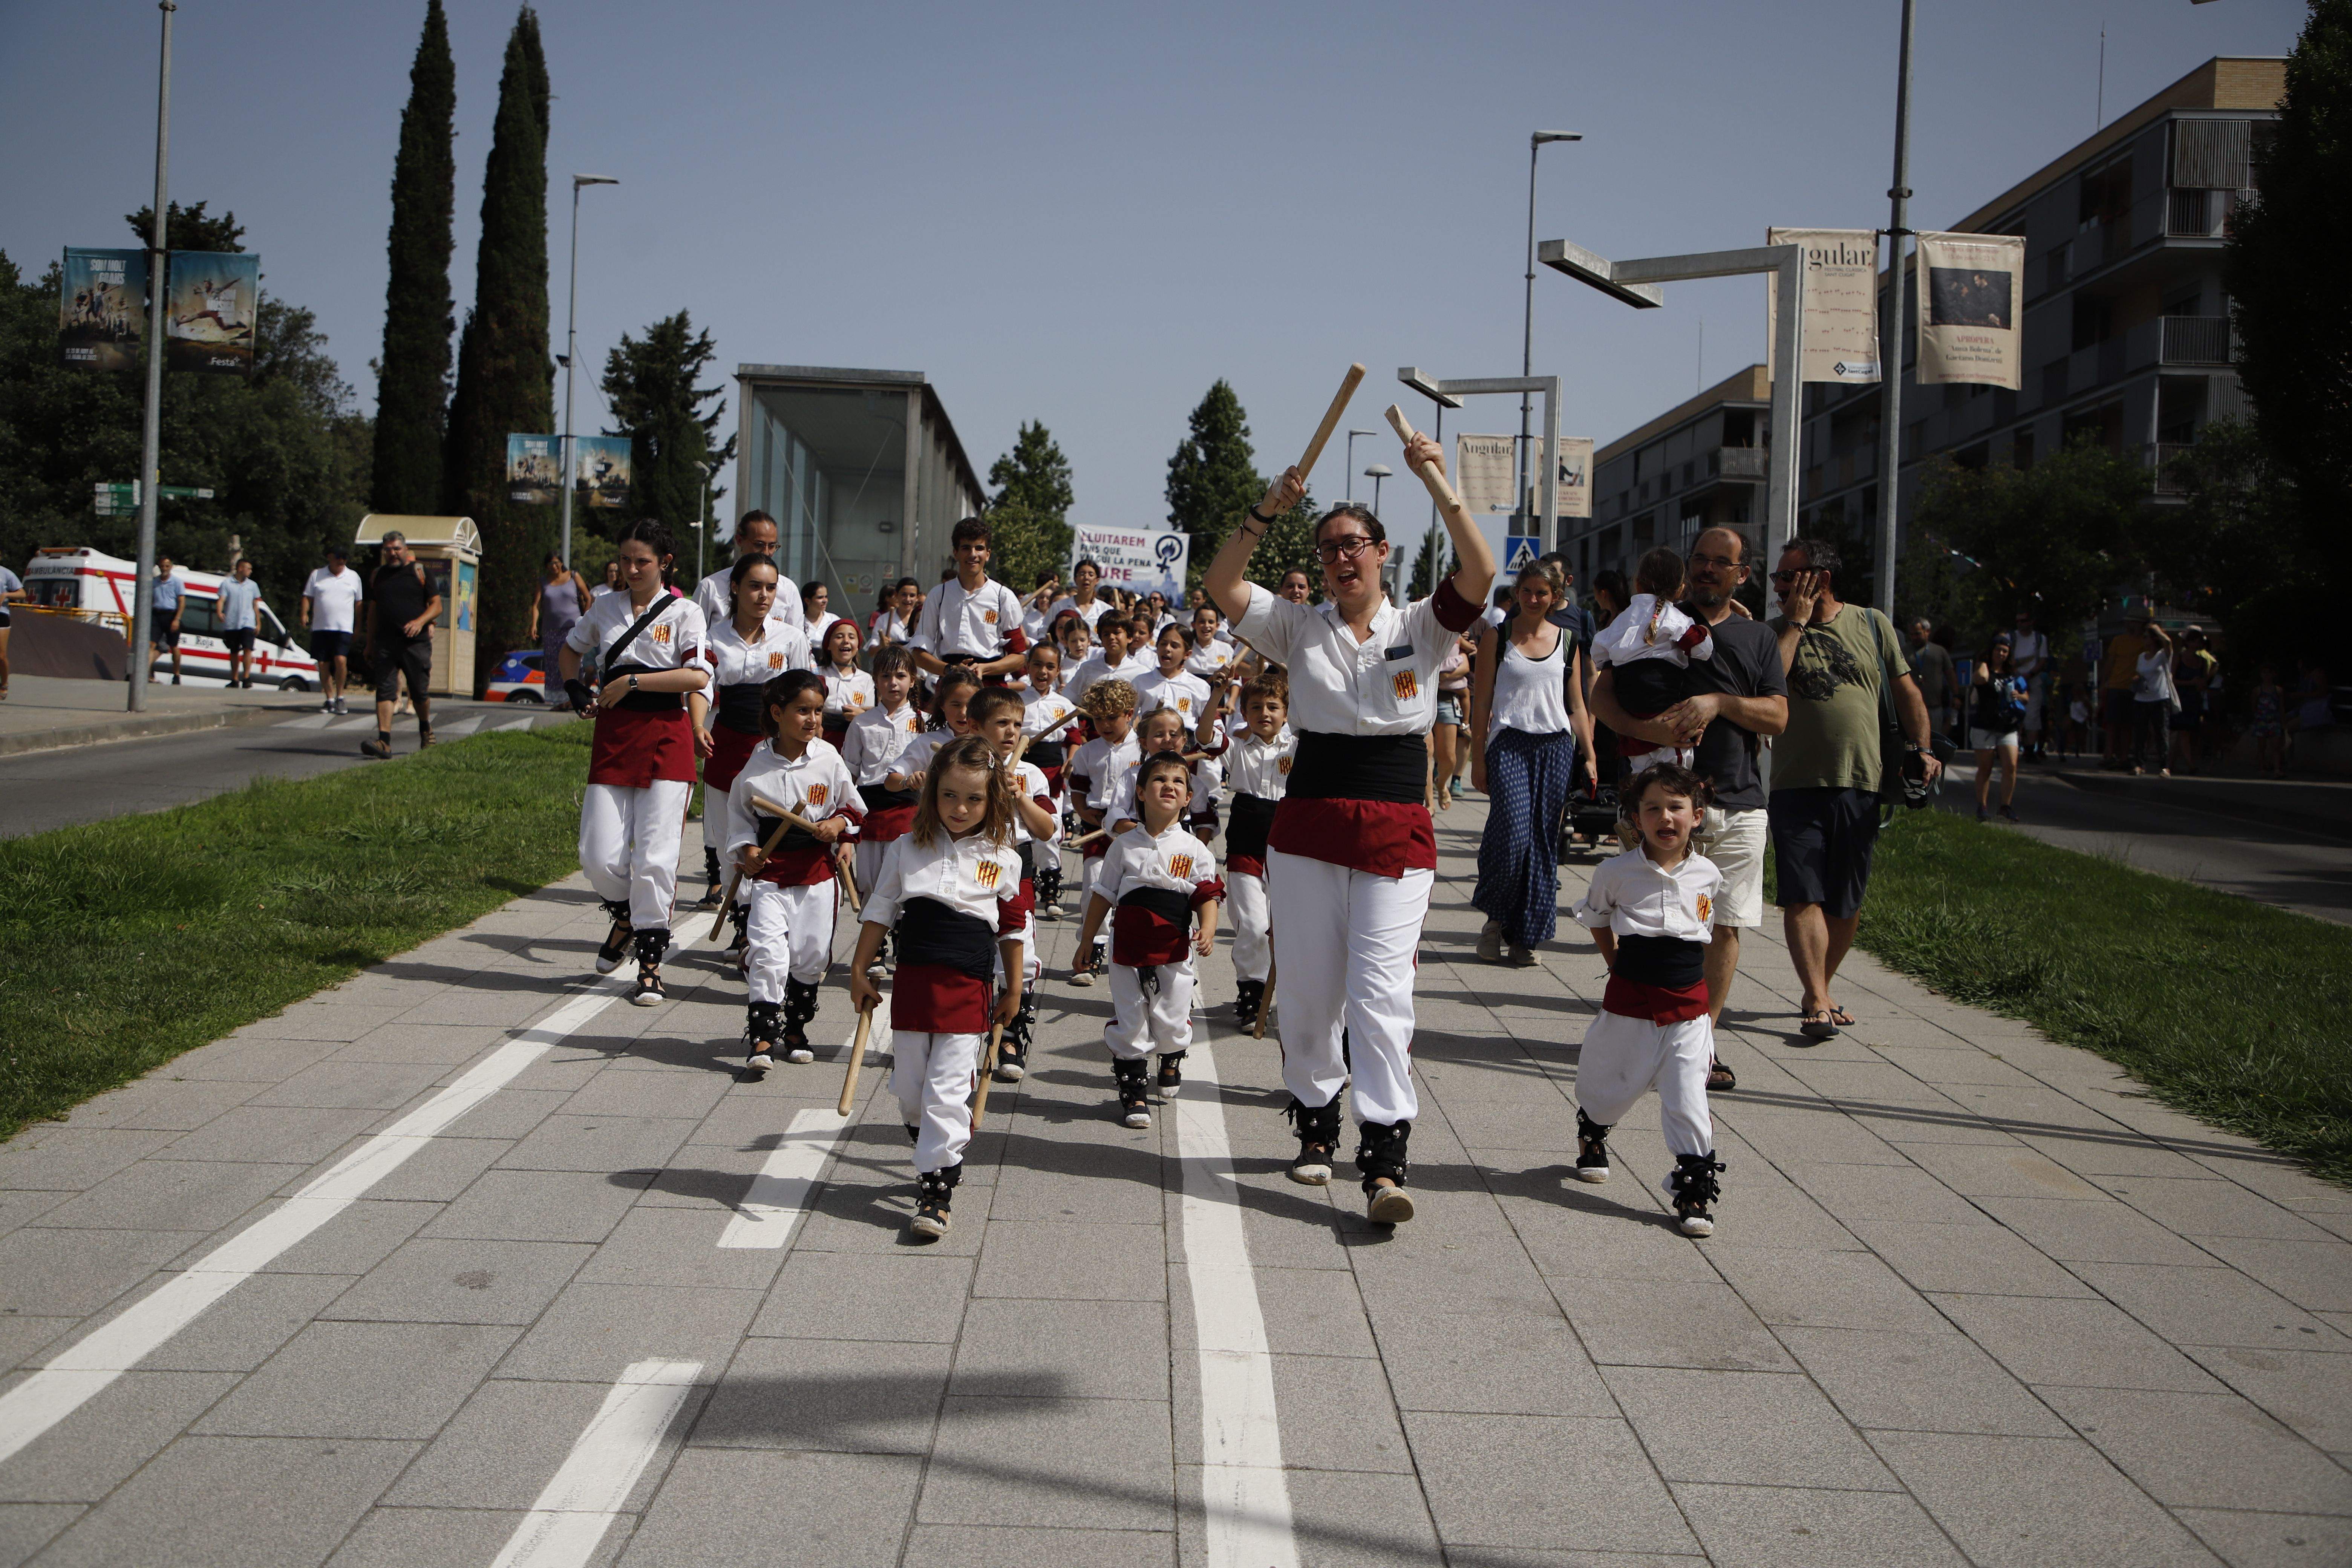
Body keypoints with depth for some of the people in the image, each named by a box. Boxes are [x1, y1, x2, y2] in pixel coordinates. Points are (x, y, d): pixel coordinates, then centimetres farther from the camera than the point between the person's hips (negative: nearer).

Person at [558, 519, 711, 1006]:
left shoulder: (683, 612, -1)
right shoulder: (605, 608, 11)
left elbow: (697, 677, -13)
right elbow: (571, 651, 29)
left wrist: (632, 681, -13)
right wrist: (576, 691, 11)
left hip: (665, 736, -3)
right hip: (613, 735, 4)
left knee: (655, 857, -6)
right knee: (599, 855, -3)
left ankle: (650, 966, 2)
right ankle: (626, 917, 29)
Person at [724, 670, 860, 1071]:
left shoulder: (829, 760, -2)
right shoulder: (756, 766, -3)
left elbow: (855, 807, 9)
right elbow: (739, 814, 9)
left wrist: (839, 825, -10)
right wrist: (746, 849, -5)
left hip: (817, 872, 1)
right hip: (769, 870, -1)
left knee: (810, 955, 7)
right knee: (767, 949, -13)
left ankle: (795, 1029, 26)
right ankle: (761, 1037, -9)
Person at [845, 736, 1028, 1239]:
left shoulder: (1002, 860, 2)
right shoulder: (907, 848, 4)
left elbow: (1011, 929, 10)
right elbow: (880, 911, 9)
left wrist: (1013, 990, 12)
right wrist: (860, 972, 8)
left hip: (967, 989, -2)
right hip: (911, 981, 2)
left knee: (948, 1090, -7)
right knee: (908, 1088, 11)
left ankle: (937, 1189, -1)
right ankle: (938, 1153, 36)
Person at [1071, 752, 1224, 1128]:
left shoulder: (1195, 850, 0)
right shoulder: (1124, 846, 3)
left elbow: (1208, 897, -1)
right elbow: (1103, 896, 9)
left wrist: (1207, 931, -20)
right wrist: (1086, 941, 11)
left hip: (1174, 953, 0)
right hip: (1128, 949, 0)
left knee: (1172, 1021, 4)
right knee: (1129, 1022, 1)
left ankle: (1173, 1057, 39)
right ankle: (1132, 1089, 16)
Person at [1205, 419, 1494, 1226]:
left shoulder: (1421, 627, 4)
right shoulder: (1300, 628, 7)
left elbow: (1480, 575, -12)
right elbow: (1221, 584, -5)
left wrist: (1440, 486, -19)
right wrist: (1267, 510, -16)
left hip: (1396, 831, -2)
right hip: (1307, 825, 2)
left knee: (1380, 990, -10)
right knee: (1306, 986, 9)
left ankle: (1385, 1156, -10)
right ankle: (1315, 1120, 29)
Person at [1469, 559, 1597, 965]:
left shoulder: (1567, 640, 11)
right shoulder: (1496, 637, 4)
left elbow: (1576, 705, 15)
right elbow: (1482, 702, 3)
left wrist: (1589, 757, 9)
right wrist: (1478, 759, -2)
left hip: (1556, 746, 3)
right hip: (1509, 744, -3)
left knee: (1543, 841, 1)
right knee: (1513, 835, -17)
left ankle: (1525, 936, 10)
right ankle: (1495, 919, 6)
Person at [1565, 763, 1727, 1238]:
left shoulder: (1707, 874, -1)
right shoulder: (1617, 872, -7)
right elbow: (1596, 919, 11)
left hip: (1688, 1007, 0)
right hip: (1629, 1003, 0)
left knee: (1688, 1101, -6)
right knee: (1610, 1087, 15)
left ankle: (1695, 1187, 6)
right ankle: (1592, 1133, 47)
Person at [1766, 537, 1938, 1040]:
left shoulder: (1872, 625, 9)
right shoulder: (1778, 632, 5)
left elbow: (1907, 692, 14)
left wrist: (1920, 749, 4)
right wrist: (1797, 623, -9)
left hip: (1860, 787, 2)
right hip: (1796, 786, -2)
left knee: (1846, 904, 9)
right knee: (1803, 899, -11)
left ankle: (1820, 989, 25)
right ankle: (1817, 1005, -11)